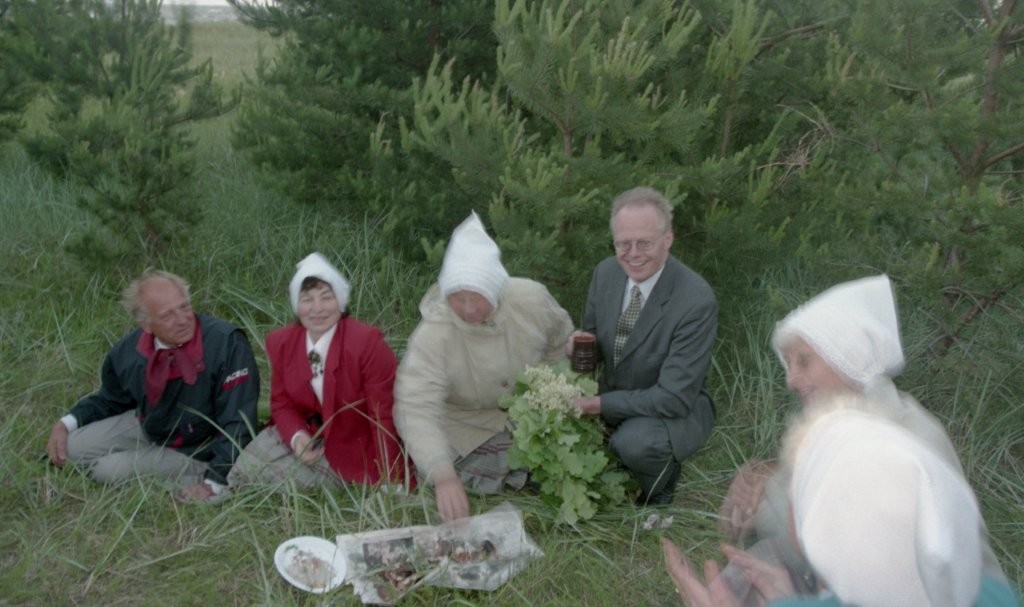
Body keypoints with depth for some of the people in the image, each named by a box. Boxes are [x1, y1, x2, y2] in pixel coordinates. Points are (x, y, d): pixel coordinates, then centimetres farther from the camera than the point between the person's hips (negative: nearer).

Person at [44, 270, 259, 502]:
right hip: (148, 428, 7)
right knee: (71, 447, -3)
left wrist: (214, 483, -33)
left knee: (110, 470, -17)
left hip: (196, 450, -6)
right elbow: (110, 400, 11)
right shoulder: (127, 351, -12)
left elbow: (238, 421, -29)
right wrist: (67, 423, -5)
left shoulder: (226, 343, -32)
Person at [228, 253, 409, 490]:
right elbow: (282, 404, 4)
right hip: (305, 437, 5)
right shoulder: (280, 341, -4)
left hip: (351, 451, -5)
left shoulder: (367, 342, -22)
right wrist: (297, 436, -19)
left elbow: (384, 415, -20)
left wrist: (391, 482, -21)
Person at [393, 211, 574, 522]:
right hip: (467, 425, -2)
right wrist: (443, 475, -52)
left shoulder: (531, 298, -22)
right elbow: (416, 408, -40)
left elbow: (561, 345, 0)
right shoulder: (432, 335, -33)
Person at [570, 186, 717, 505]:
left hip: (675, 408, -6)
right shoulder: (606, 272, -8)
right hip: (610, 396, 6)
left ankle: (658, 489, 0)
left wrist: (603, 403, -28)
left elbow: (675, 397, -25)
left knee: (635, 442, -35)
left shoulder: (696, 301, -26)